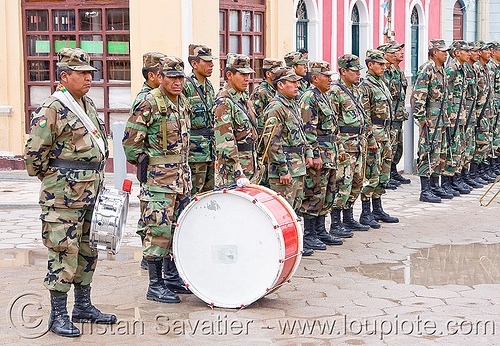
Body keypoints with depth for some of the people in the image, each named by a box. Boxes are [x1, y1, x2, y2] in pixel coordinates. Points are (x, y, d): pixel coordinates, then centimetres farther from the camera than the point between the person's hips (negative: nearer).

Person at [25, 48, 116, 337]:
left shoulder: (88, 104, 14)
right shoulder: (52, 109, -13)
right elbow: (35, 152, -14)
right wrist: (52, 178, -2)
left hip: (91, 191, 8)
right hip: (64, 195, -8)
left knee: (88, 251, 14)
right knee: (64, 252, -5)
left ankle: (83, 306, 25)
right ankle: (58, 315, 3)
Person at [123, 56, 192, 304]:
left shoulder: (183, 103, 12)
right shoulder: (150, 104, -13)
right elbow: (130, 141, -11)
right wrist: (144, 164, -5)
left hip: (181, 173, 8)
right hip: (158, 176, -8)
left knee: (178, 227, 13)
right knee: (159, 229, -6)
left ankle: (172, 277, 26)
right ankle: (155, 286, 0)